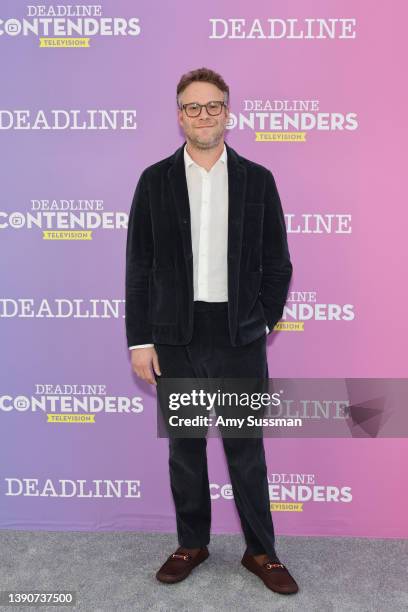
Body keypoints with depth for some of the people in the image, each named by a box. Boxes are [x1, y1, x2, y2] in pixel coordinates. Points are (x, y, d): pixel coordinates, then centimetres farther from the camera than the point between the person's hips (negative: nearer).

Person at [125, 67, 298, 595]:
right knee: (184, 447, 13)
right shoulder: (154, 180, 3)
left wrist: (260, 324, 0)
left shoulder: (258, 180, 3)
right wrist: (139, 341, -2)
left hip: (240, 339, 0)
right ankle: (191, 544, 33)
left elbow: (277, 264, 6)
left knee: (246, 449, 10)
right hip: (175, 339, 1)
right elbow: (139, 267, 1)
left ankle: (260, 551, 28)